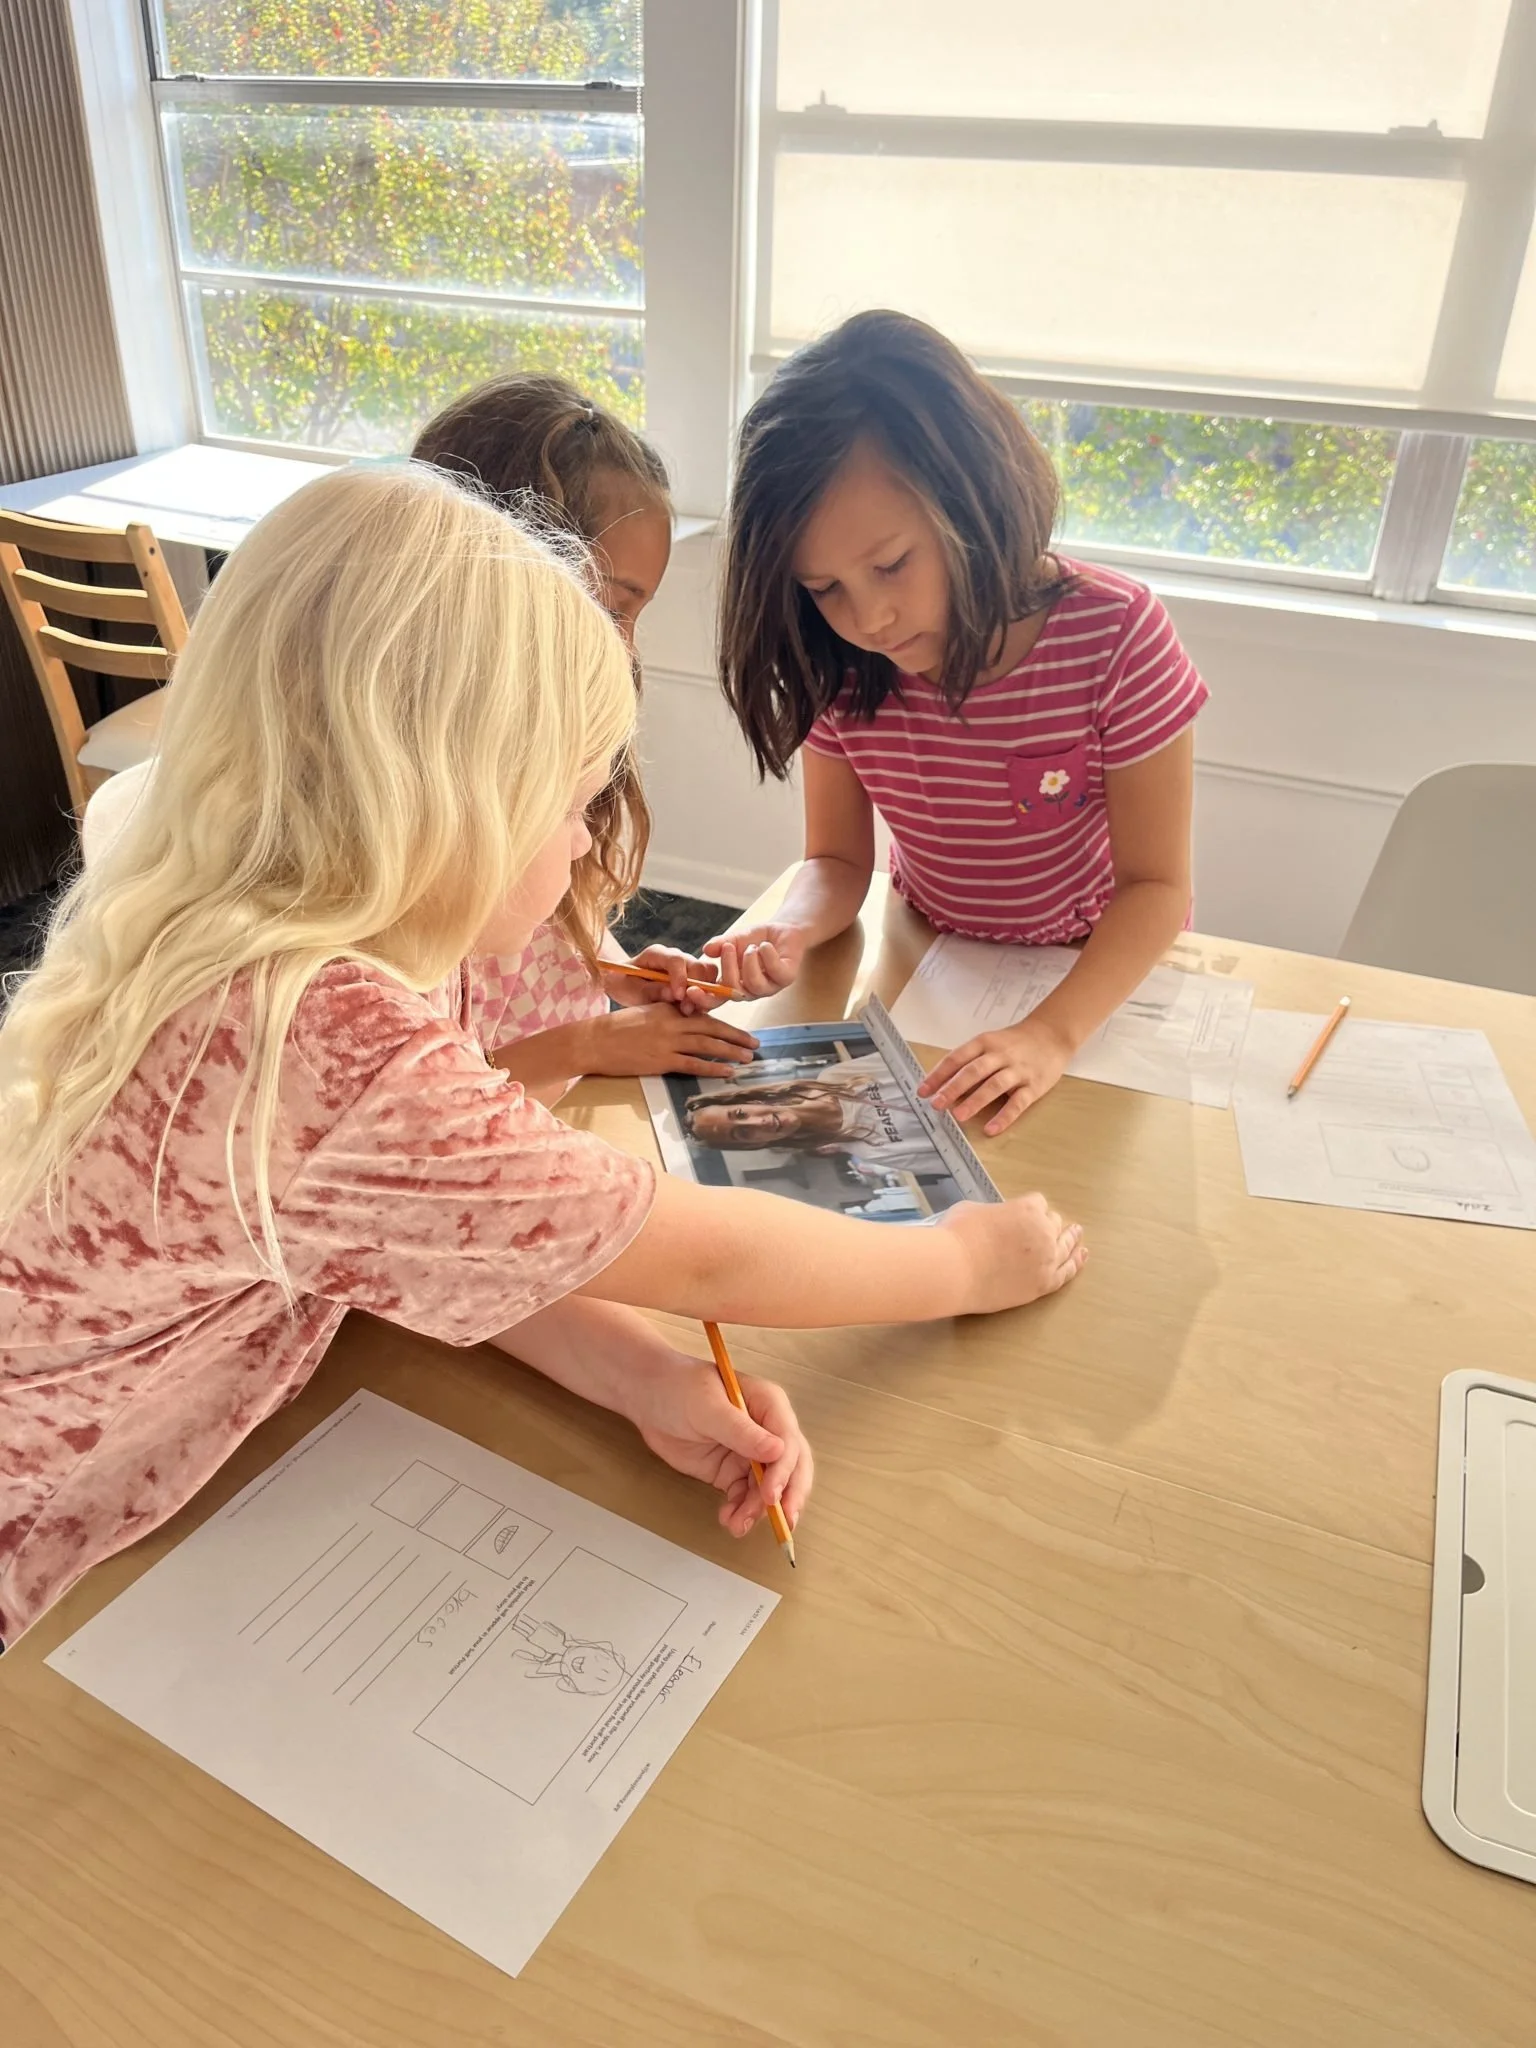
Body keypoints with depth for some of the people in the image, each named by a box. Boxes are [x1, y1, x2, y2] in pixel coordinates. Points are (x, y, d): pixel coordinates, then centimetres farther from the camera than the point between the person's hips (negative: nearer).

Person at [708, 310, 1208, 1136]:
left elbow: (1154, 882, -20)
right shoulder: (837, 671, -15)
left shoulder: (1116, 636, -24)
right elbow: (838, 859, -7)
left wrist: (1053, 1034, -35)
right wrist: (790, 934, -31)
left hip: (1104, 974, -1)